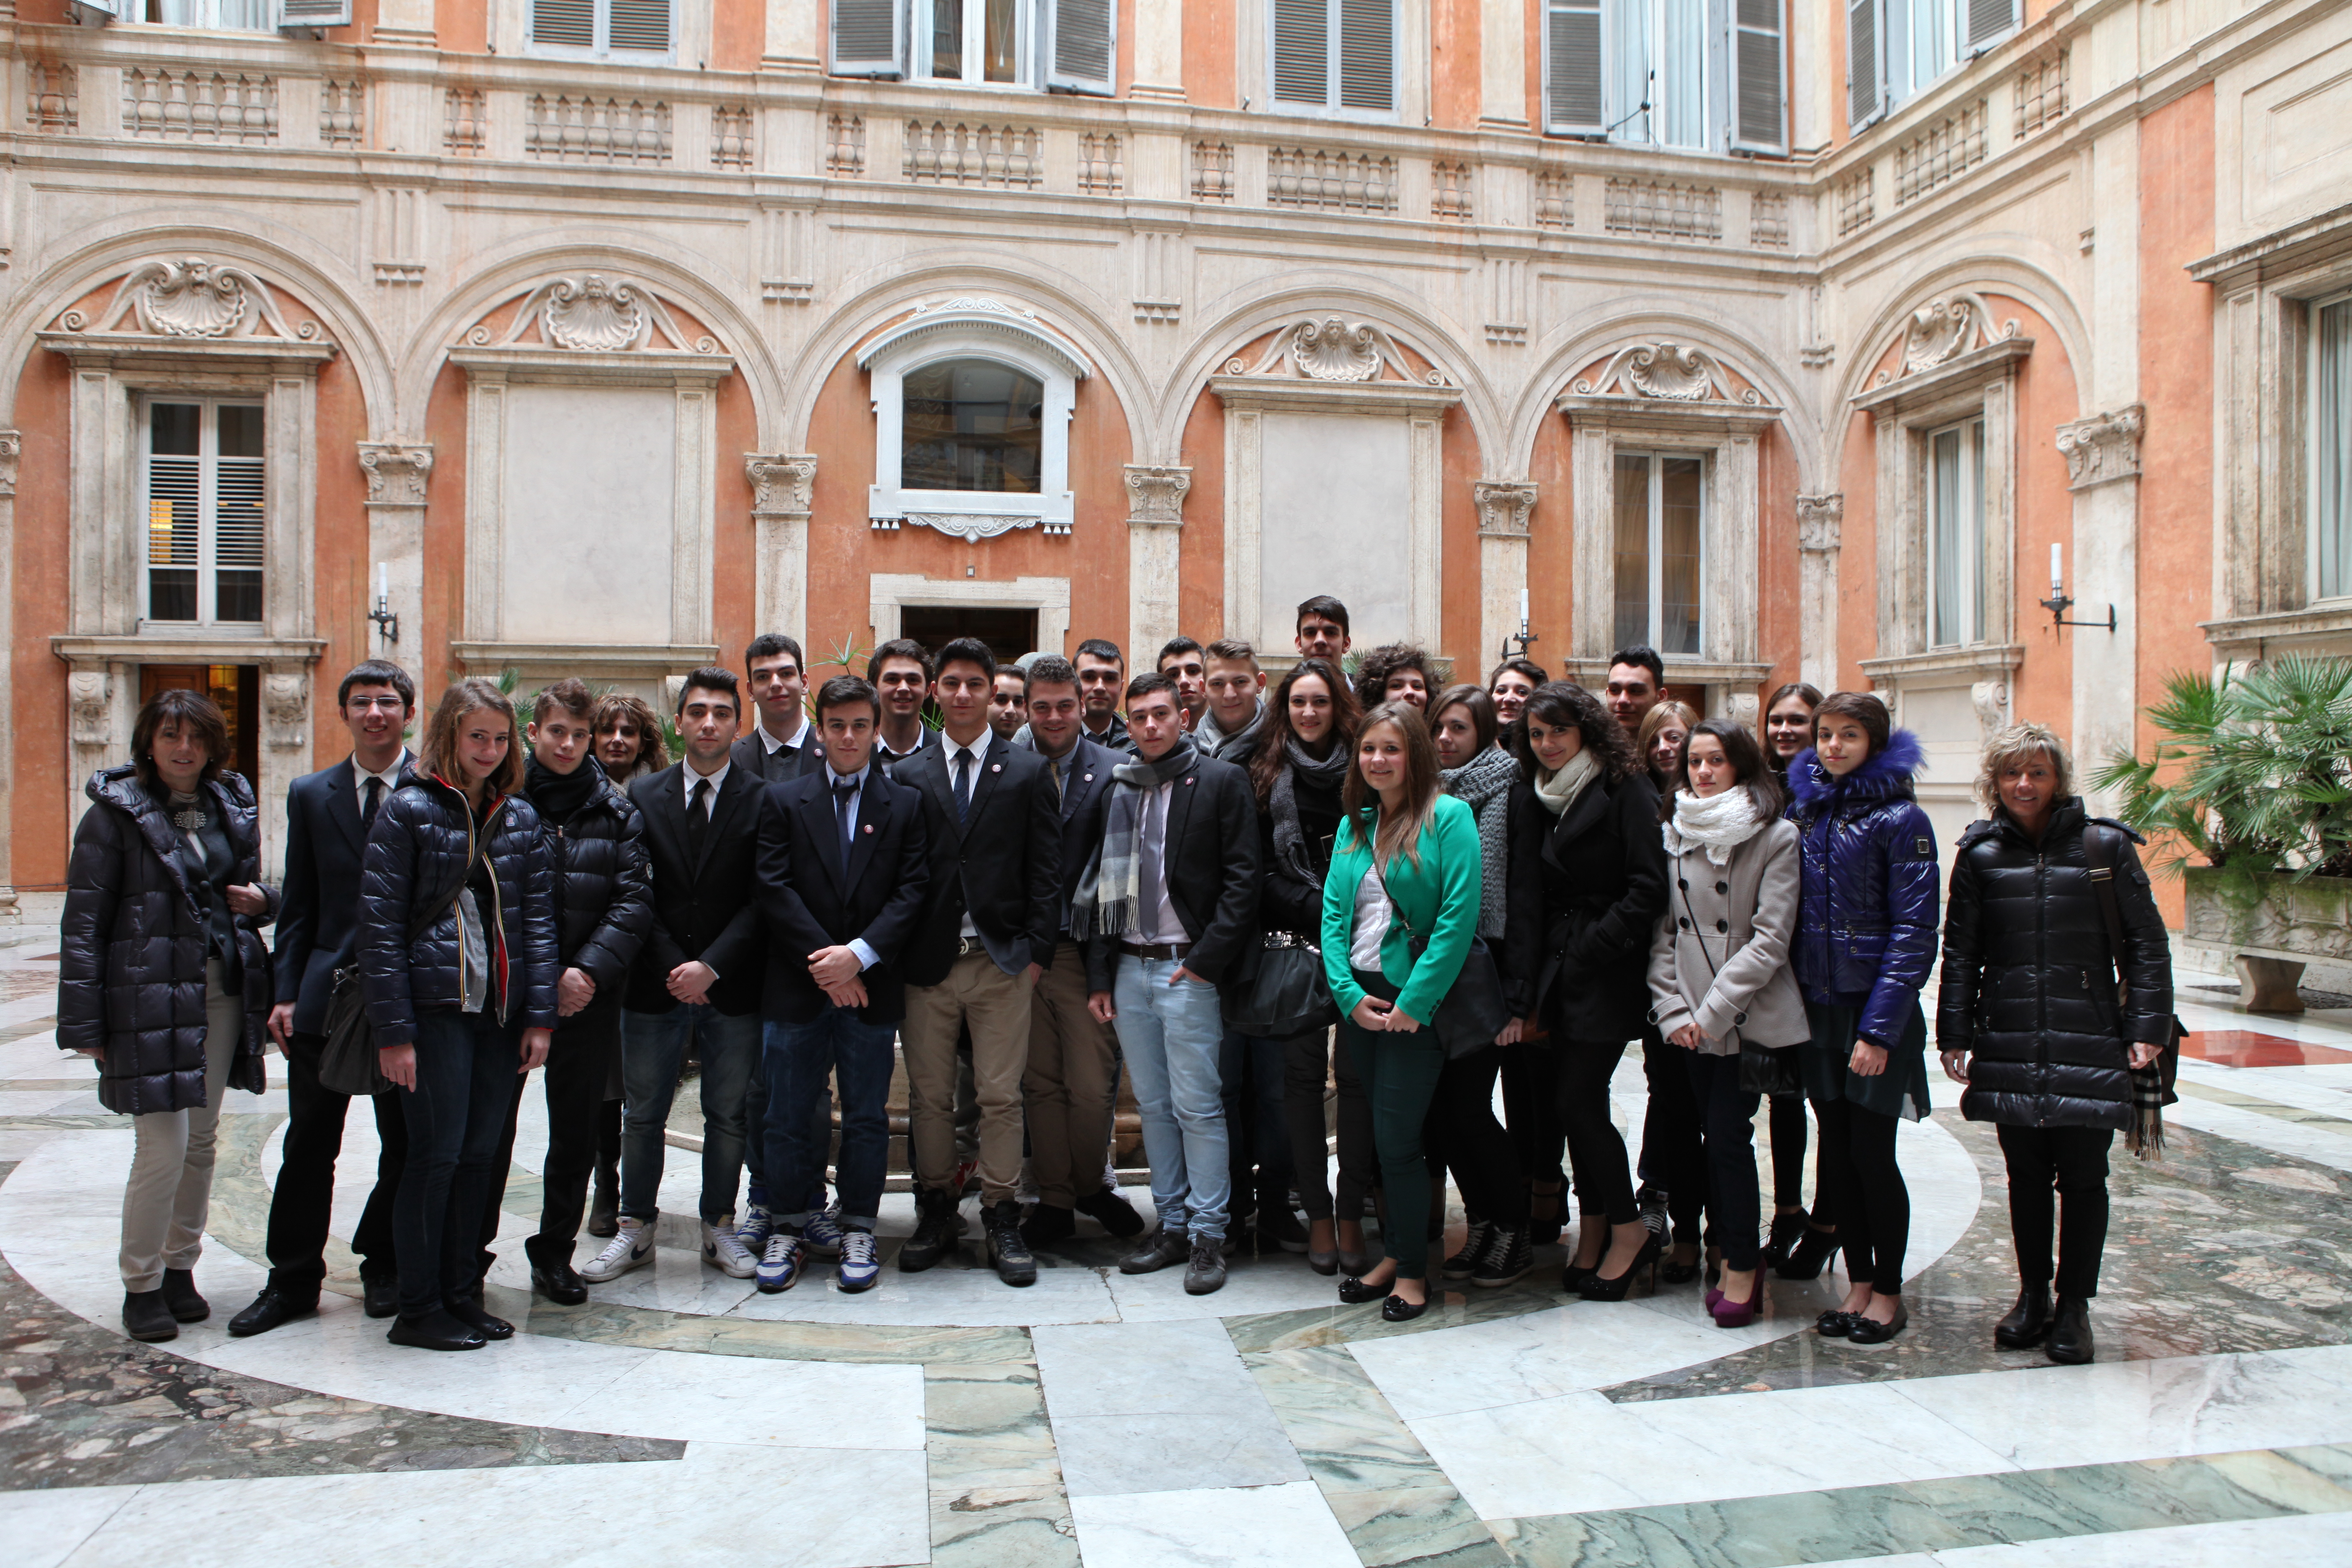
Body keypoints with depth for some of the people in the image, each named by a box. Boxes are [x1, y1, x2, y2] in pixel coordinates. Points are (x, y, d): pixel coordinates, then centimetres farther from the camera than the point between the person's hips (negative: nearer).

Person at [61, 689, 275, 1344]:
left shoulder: (233, 806, 10)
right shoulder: (116, 814, -5)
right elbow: (84, 925, -6)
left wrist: (259, 900, -1)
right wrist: (85, 1023, -10)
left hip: (223, 989, 5)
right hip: (149, 997, -5)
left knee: (202, 1140, 12)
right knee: (164, 1147, -6)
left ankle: (180, 1268, 27)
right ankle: (142, 1285, 12)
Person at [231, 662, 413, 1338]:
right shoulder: (311, 794, 9)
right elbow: (299, 903, 9)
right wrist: (286, 992, 2)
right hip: (327, 995, 3)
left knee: (405, 1143, 9)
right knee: (308, 1144, 7)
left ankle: (384, 1267, 26)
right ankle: (293, 1279, 20)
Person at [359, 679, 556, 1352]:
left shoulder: (519, 815, 11)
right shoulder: (408, 809, -3)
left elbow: (538, 915, 9)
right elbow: (380, 922, -6)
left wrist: (540, 1015, 2)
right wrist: (393, 1030, -11)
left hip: (502, 1009, 5)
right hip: (436, 1005, -5)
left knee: (481, 1153, 9)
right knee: (437, 1154, -2)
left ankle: (461, 1294, 21)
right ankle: (419, 1310, 12)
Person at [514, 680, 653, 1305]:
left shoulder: (616, 810, 6)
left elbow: (634, 900, 0)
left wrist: (590, 970, -11)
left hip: (586, 996, 2)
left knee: (576, 1131, 9)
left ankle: (555, 1252, 24)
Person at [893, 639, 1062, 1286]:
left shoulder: (1029, 772, 6)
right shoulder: (906, 775, 8)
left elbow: (1045, 870, 3)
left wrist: (1037, 950, -4)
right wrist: (895, 952, -1)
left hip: (1003, 961, -1)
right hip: (927, 961, 1)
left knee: (1002, 1096, 1)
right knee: (929, 1096, 8)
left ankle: (1002, 1220, 11)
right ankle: (936, 1212, 21)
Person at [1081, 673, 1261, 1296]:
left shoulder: (1221, 782, -2)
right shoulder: (1119, 788, 12)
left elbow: (1242, 878, -7)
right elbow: (1101, 883, 13)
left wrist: (1207, 959, -14)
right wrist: (1100, 975, 8)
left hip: (1188, 970, -5)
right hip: (1129, 969, 5)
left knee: (1197, 1106, -3)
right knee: (1153, 1105, 11)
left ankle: (1208, 1234, 8)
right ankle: (1171, 1224, 22)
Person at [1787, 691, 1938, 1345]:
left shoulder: (1899, 819, -9)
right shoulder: (1804, 809, 9)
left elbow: (1915, 931, -12)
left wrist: (1878, 1028, -17)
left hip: (1876, 1008, -5)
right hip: (1817, 1005, 5)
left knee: (1872, 1153, 1)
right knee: (1836, 1149, 10)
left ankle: (1888, 1292, 18)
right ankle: (1858, 1284, 23)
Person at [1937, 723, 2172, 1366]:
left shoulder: (2105, 846, 0)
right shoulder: (1981, 854, 4)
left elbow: (2146, 943, 2)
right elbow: (1960, 952, 7)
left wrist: (2147, 1027, -4)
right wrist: (1955, 1034, 1)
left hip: (2088, 1046, -2)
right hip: (2010, 1046, 2)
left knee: (2083, 1178, 5)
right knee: (2026, 1177, 11)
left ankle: (2074, 1306, 19)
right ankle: (2032, 1297, 25)